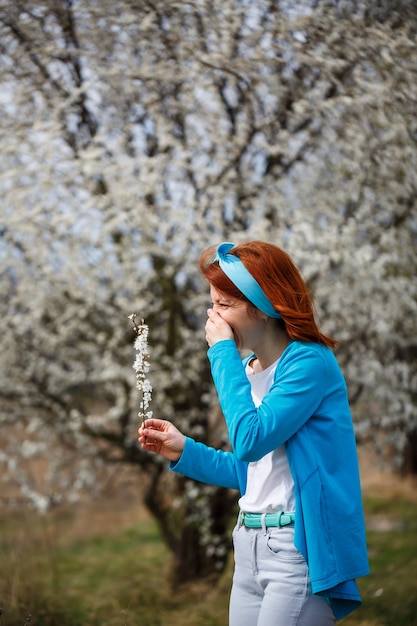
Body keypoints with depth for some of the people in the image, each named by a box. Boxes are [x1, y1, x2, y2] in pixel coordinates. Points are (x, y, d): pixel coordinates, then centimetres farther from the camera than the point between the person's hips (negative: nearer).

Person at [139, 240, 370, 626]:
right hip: (250, 547, 8)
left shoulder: (310, 362, -14)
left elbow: (250, 440, -25)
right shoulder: (246, 368, 11)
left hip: (299, 550, -8)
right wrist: (184, 451, 6)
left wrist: (223, 351, -17)